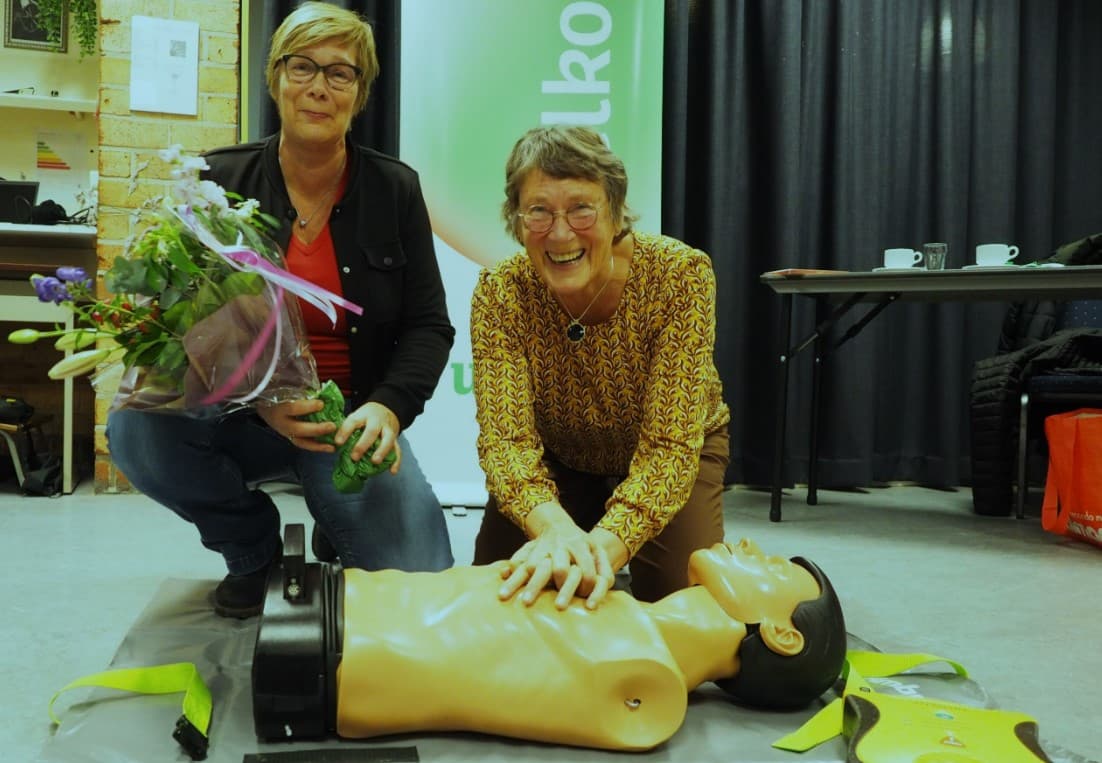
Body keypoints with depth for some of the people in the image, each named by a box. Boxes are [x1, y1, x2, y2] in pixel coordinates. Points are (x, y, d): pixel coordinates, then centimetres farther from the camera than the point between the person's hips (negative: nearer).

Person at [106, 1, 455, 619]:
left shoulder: (394, 189, -1)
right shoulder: (220, 181, -3)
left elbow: (429, 326, -1)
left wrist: (389, 407, -21)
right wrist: (259, 401, -25)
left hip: (352, 423, -1)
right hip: (240, 417, 1)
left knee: (421, 588, -22)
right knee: (135, 426, -30)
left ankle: (341, 538, 17)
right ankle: (254, 549, 0)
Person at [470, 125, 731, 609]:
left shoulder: (680, 274, -31)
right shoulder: (500, 293, -25)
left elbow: (669, 446, -34)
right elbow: (506, 437, -32)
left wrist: (607, 543, -52)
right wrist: (554, 527, -54)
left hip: (668, 455, -1)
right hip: (559, 458, 2)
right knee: (493, 588, -12)